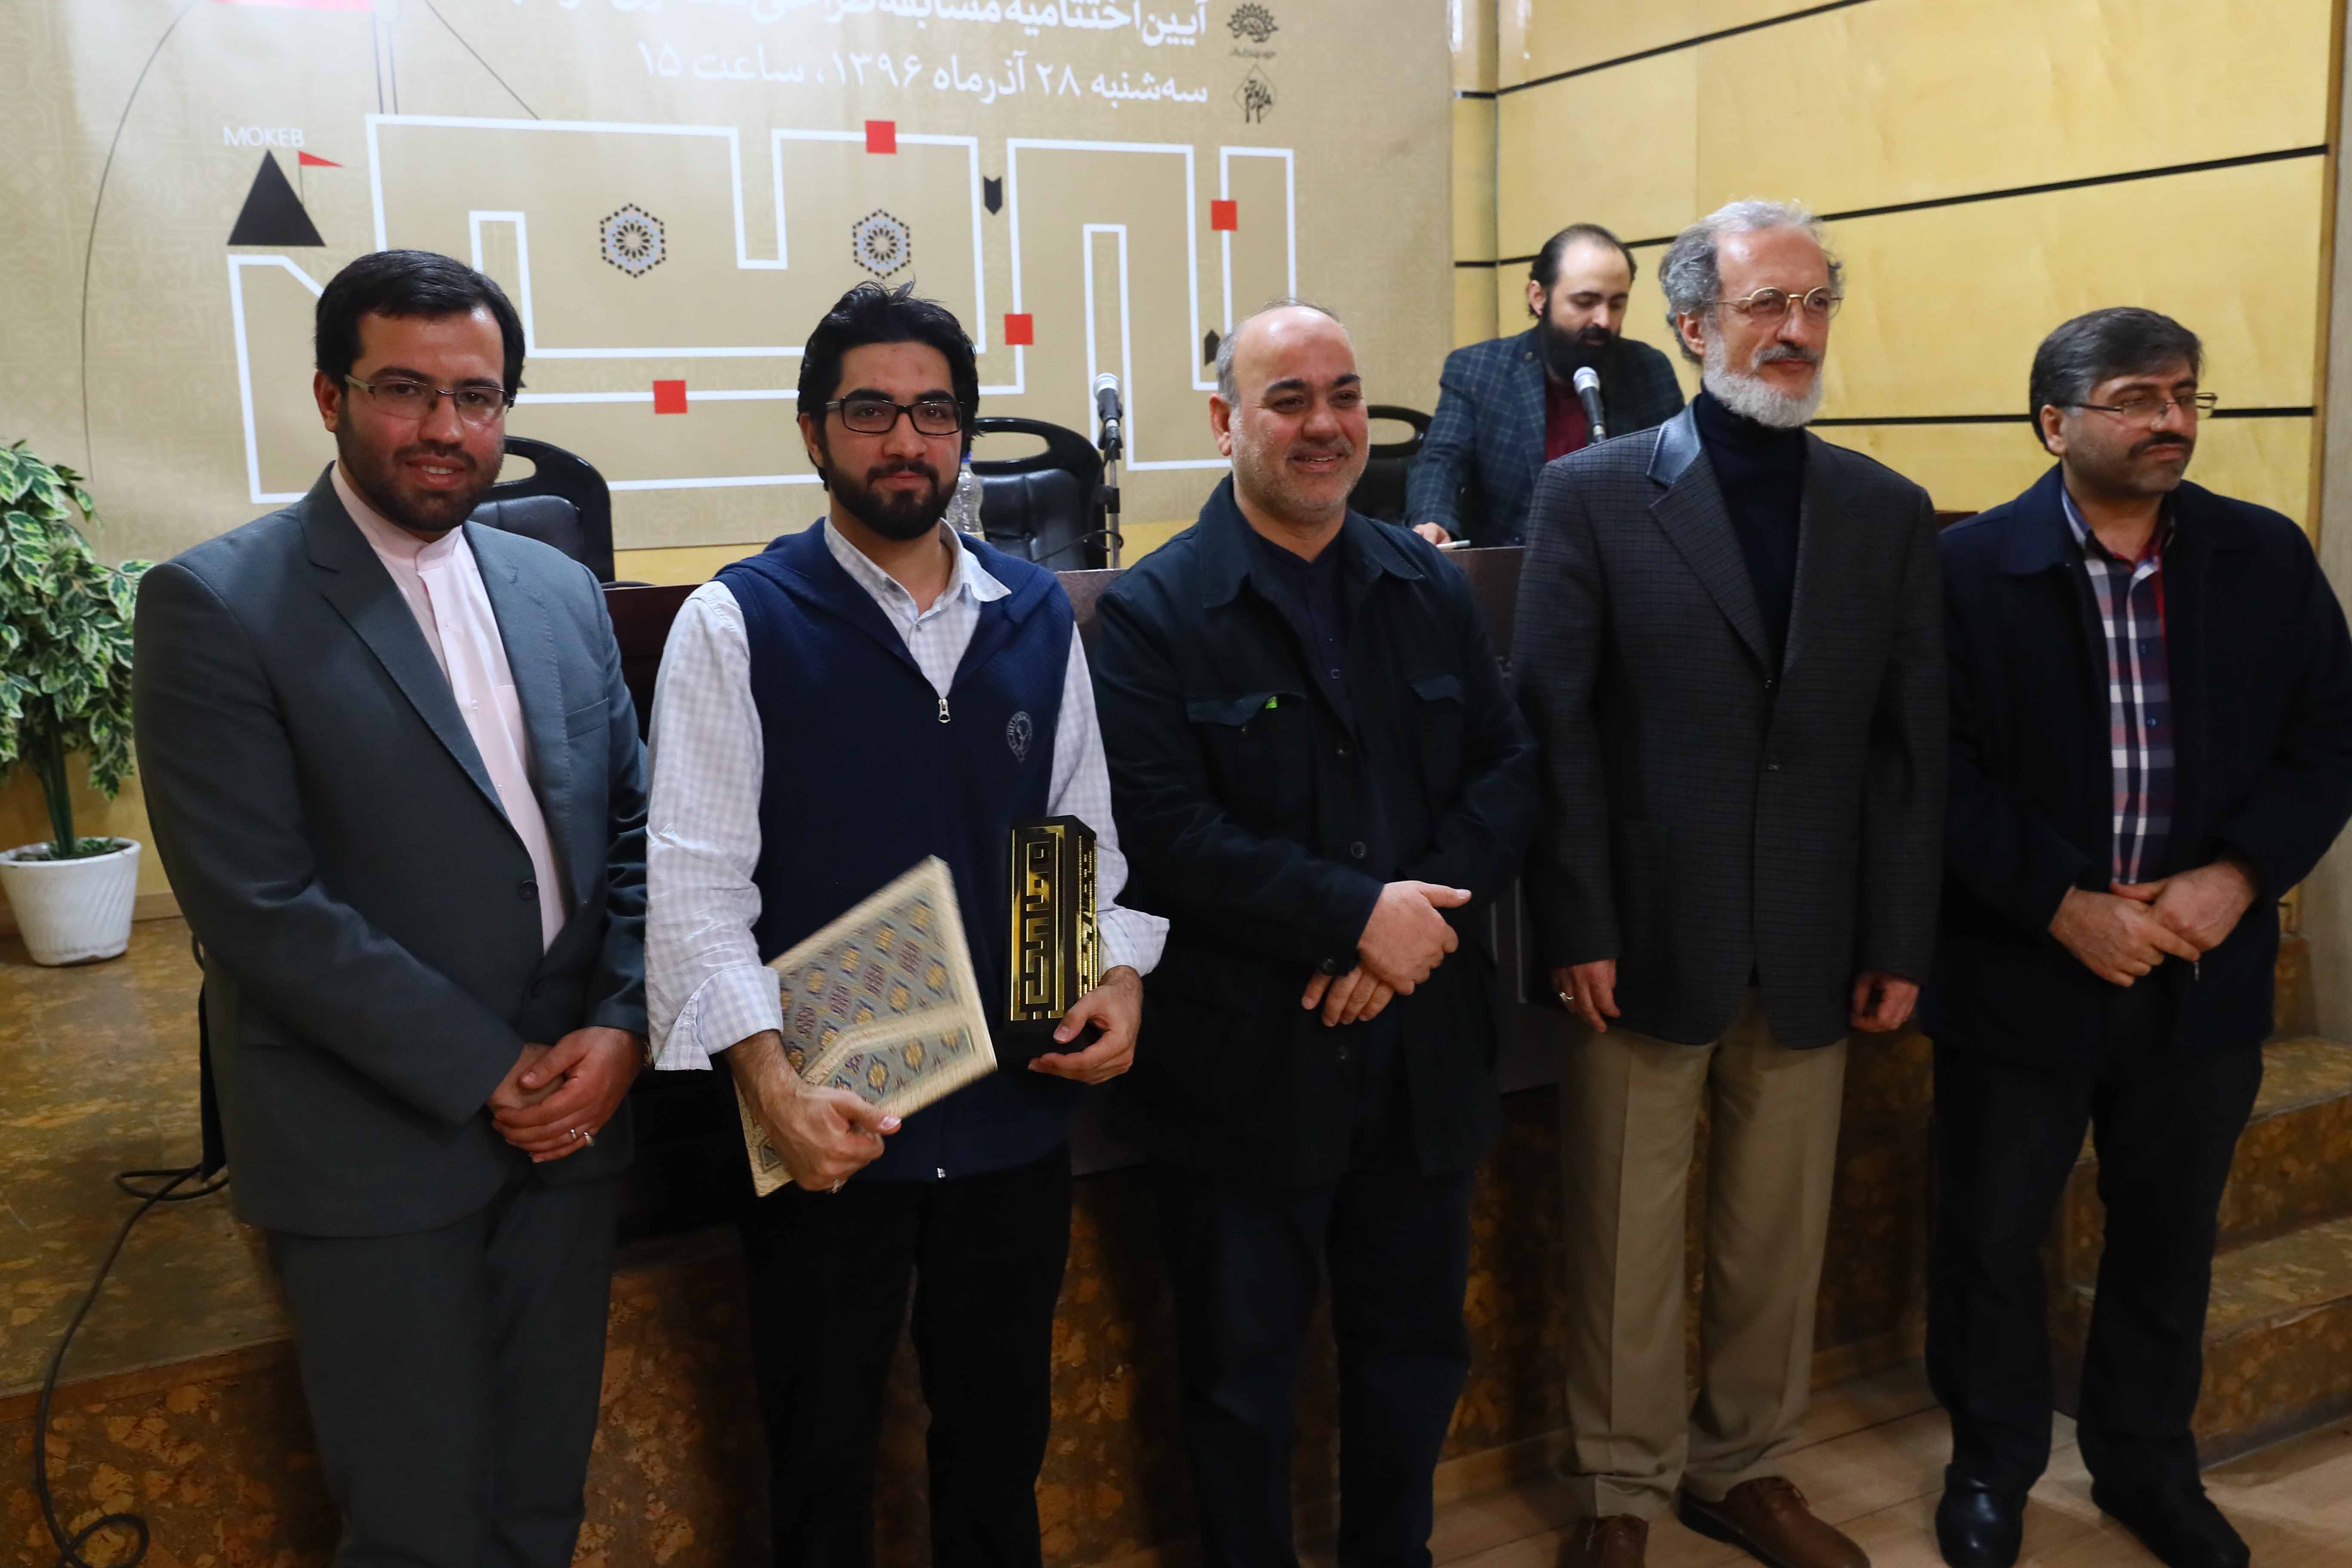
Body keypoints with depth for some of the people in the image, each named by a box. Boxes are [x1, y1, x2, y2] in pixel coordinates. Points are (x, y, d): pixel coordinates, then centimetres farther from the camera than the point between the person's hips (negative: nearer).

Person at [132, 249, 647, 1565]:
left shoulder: (560, 591, 8)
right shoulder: (216, 605, -9)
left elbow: (633, 830, 8)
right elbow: (259, 905, -15)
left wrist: (620, 1027, -7)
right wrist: (486, 1073, -14)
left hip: (570, 1111, 5)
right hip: (379, 1148, -4)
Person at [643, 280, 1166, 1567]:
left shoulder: (1038, 615, 5)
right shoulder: (739, 623, -7)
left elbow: (1088, 829, 12)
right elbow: (695, 884, -12)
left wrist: (1119, 977, -5)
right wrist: (775, 1089, -21)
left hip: (1016, 1116, 4)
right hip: (828, 1129, -3)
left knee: (1000, 1440, 21)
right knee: (821, 1462, 17)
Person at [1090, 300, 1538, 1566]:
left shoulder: (1431, 590, 6)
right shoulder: (1155, 611, -9)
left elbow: (1506, 773, 2)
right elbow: (1163, 831, -19)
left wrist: (1416, 915, -15)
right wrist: (1358, 912, -21)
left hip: (1422, 1053, 5)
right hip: (1248, 1067, -4)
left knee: (1416, 1352, 21)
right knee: (1240, 1373, 14)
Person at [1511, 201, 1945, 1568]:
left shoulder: (1890, 512, 7)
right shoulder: (1594, 495, -3)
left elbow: (1914, 746, 5)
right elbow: (1556, 727, -6)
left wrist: (1902, 943, 1)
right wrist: (1578, 929, -10)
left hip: (1816, 948, 3)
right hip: (1647, 940, -3)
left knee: (1782, 1232, 14)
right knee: (1628, 1237, 9)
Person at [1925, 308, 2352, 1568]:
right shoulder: (1970, 566, -8)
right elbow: (1943, 770, -12)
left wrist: (2239, 873, -13)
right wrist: (2065, 907, -18)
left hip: (2203, 972, 3)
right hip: (2021, 973, -3)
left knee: (2169, 1236, 17)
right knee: (1992, 1234, 10)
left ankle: (2147, 1463, 39)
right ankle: (1991, 1465, 32)